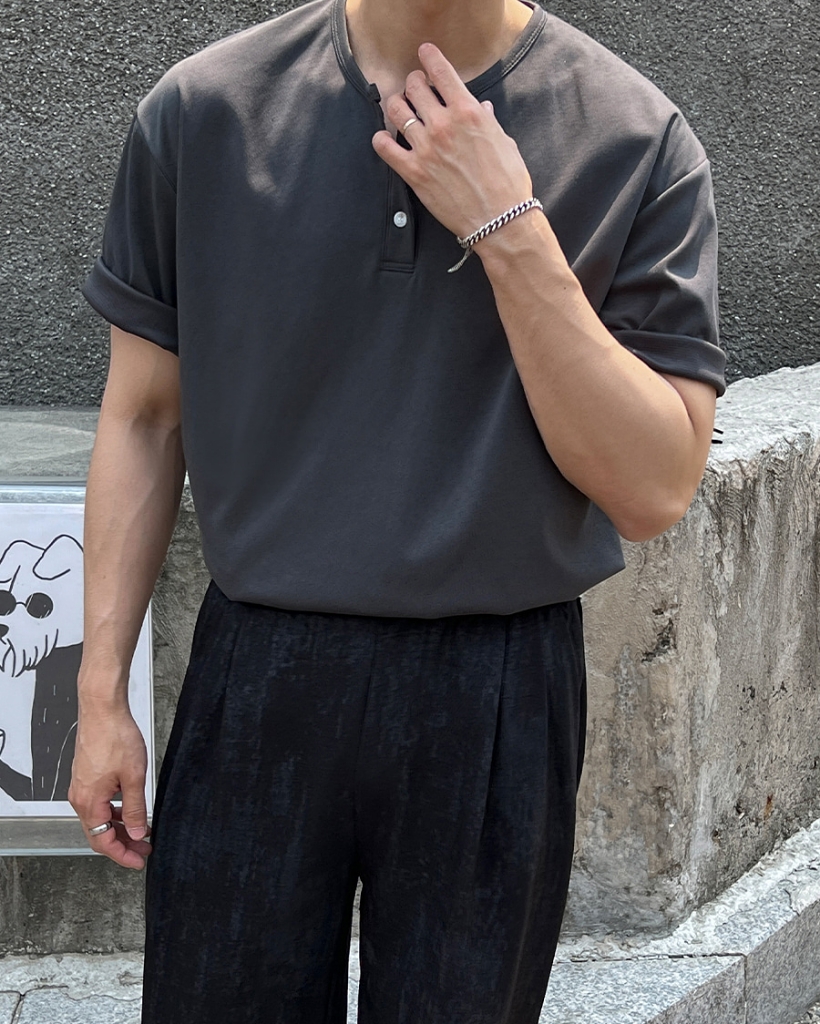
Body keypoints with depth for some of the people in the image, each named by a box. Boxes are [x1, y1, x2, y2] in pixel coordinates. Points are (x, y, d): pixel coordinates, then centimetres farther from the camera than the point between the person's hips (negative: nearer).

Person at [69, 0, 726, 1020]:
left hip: (497, 703, 0)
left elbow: (654, 490, -11)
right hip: (257, 676, 1)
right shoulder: (201, 111, -2)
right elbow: (143, 417, 5)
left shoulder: (639, 142, -6)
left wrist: (511, 234, -18)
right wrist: (101, 693, 4)